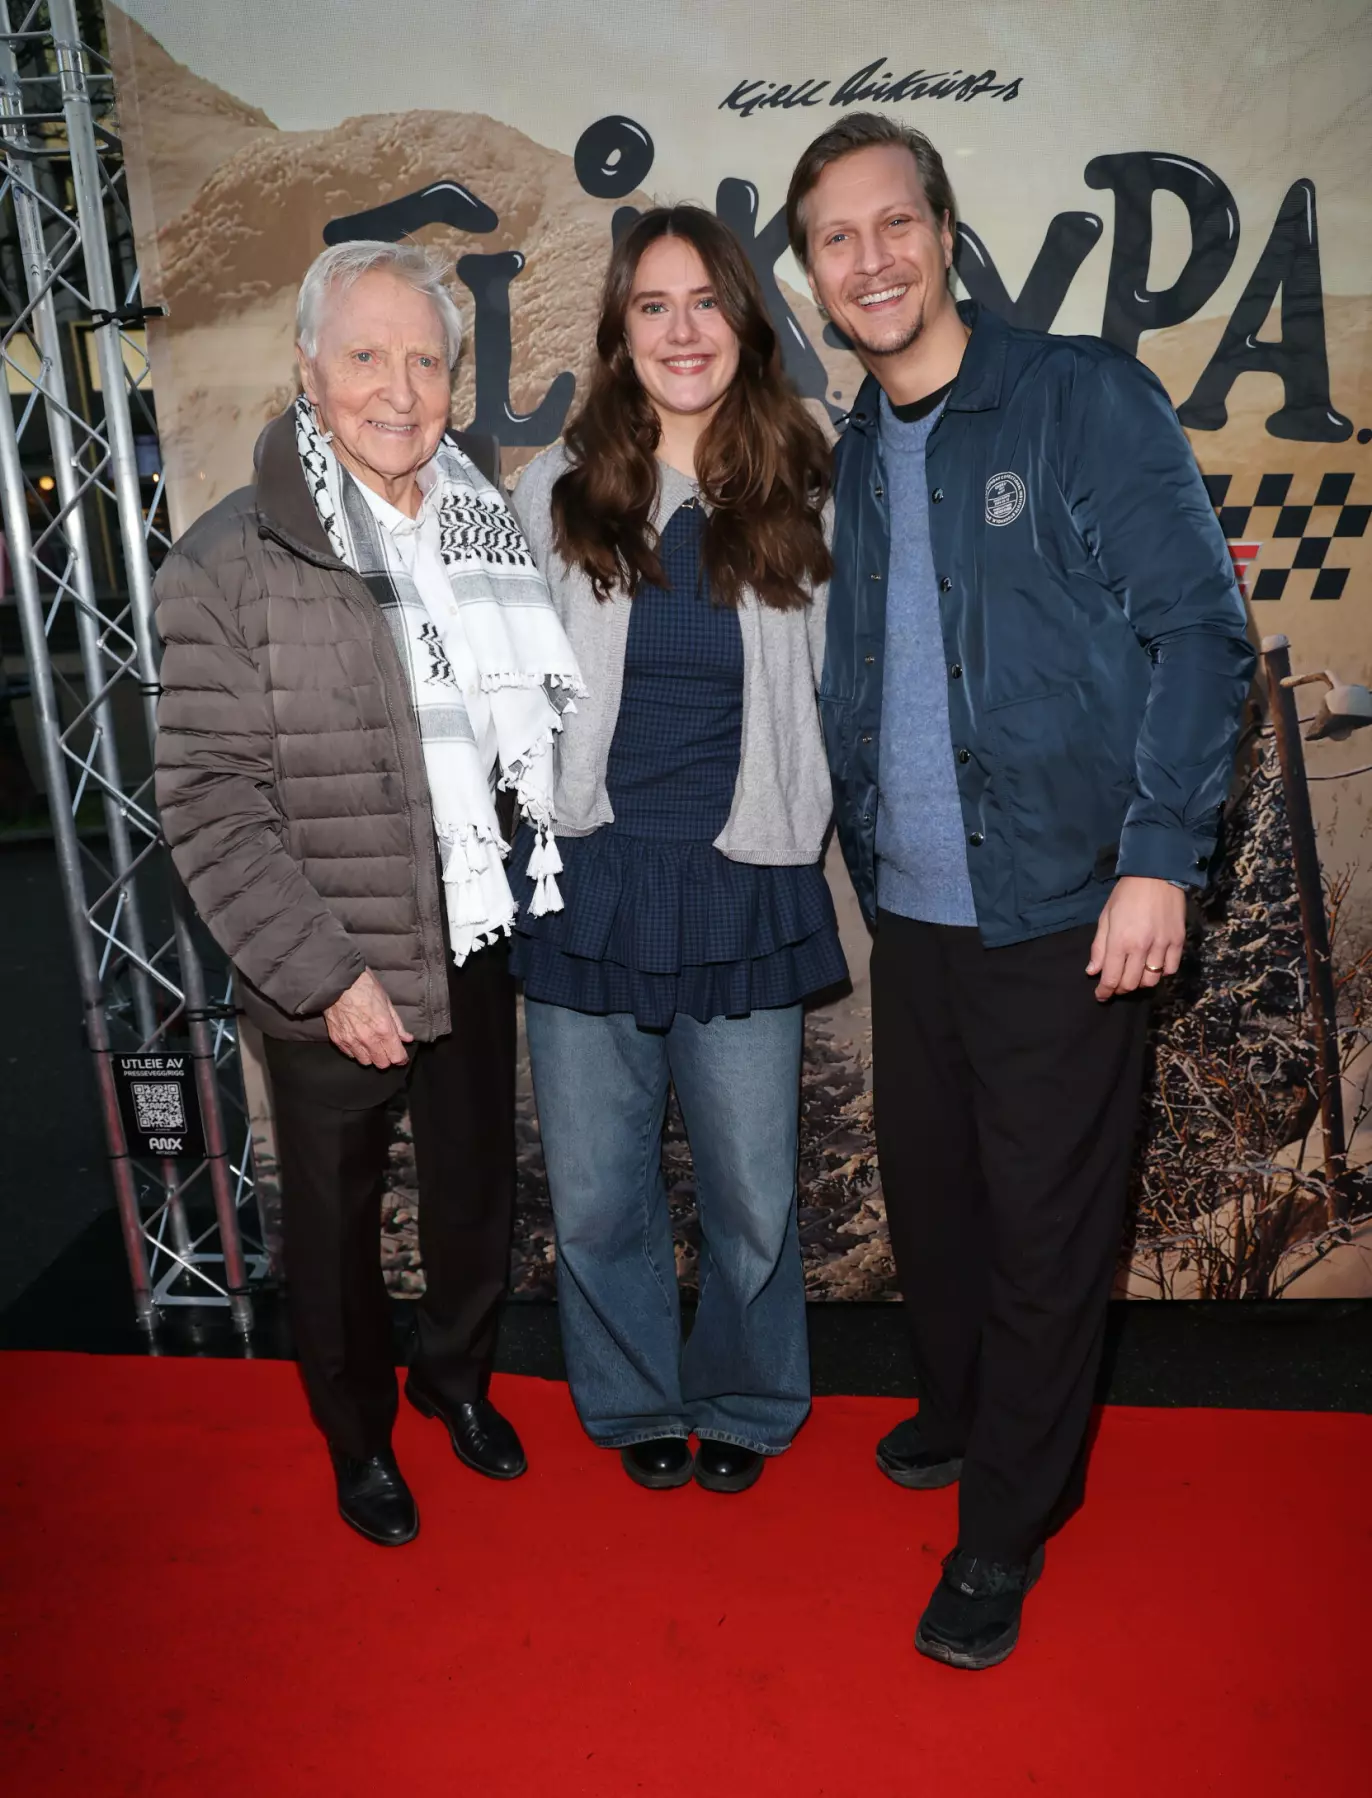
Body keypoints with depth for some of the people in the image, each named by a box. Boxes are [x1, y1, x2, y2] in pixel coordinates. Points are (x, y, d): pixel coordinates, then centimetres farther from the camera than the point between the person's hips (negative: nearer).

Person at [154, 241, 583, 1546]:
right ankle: (358, 1434, 41)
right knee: (335, 1220, 15)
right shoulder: (231, 563, -12)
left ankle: (458, 1374, 48)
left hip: (475, 948, 5)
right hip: (332, 980, -4)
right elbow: (207, 799, -14)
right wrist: (325, 971, -17)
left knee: (477, 1192, 20)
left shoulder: (481, 531, 4)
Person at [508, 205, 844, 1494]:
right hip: (584, 883, 1)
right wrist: (515, 842, 4)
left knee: (751, 1194, 9)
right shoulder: (554, 493, 3)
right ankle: (635, 1401, 39)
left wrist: (802, 822, 2)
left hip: (744, 889, 0)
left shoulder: (801, 497, 2)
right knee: (596, 1194, 12)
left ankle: (744, 1404, 38)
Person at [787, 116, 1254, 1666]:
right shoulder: (852, 459, 11)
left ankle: (1003, 1533, 26)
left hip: (1062, 912, -5)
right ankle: (962, 1415, 43)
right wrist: (867, 861, 7)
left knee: (1044, 1226, 6)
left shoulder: (1085, 399, -5)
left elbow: (1199, 628, -9)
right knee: (927, 1191, 17)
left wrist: (1159, 856, -15)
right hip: (911, 911, 6)